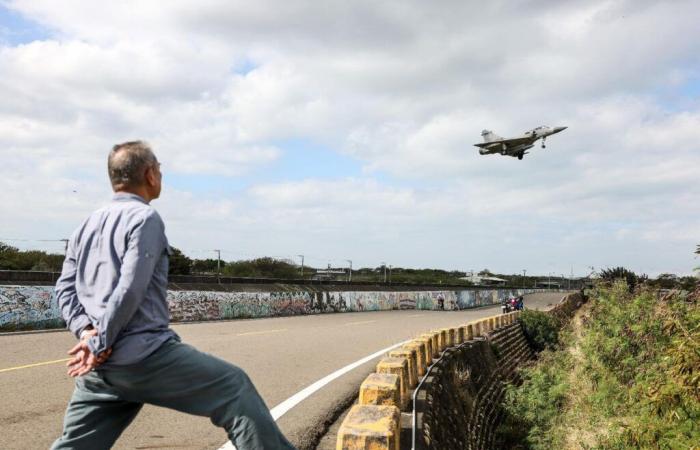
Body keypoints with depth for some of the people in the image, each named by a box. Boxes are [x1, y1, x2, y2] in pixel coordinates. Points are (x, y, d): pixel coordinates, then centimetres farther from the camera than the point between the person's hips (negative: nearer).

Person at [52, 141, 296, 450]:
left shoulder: (86, 225, 17)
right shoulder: (145, 218, -8)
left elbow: (65, 287, 13)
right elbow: (130, 290, -17)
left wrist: (85, 331, 1)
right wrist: (101, 344, -10)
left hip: (98, 366, 9)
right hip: (144, 354, -8)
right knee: (234, 387, 1)